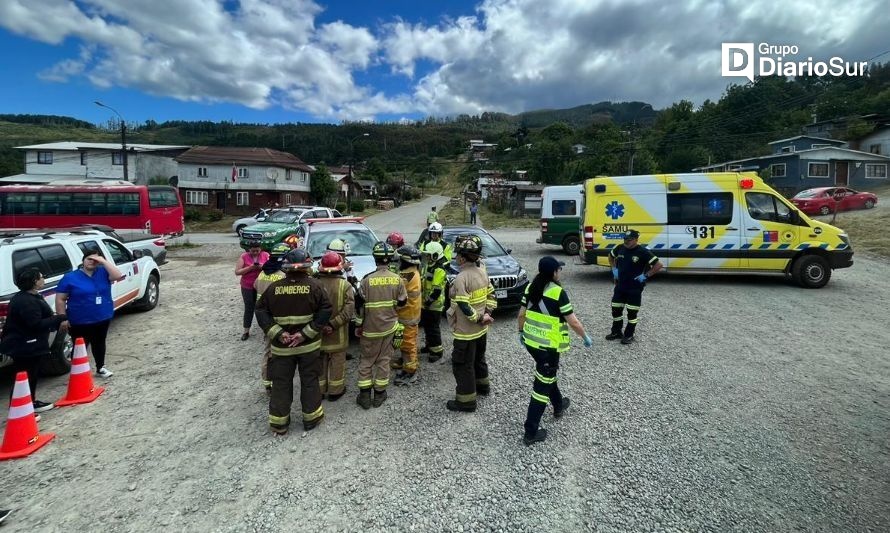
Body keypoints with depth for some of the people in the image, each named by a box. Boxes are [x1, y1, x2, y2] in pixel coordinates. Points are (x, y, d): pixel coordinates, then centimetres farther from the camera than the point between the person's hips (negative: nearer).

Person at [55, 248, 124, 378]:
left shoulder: (103, 273, 0)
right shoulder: (70, 277, -6)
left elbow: (118, 276, -18)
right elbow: (60, 299, -4)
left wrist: (104, 261, -19)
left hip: (103, 318, 3)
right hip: (80, 322, -3)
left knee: (99, 343, 21)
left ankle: (100, 367, 37)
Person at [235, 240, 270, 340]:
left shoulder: (266, 255, -2)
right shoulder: (244, 256, -5)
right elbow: (237, 272, -9)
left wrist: (263, 267, -22)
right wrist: (250, 267, -21)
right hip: (248, 287, 0)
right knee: (249, 308, 7)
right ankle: (246, 331, 19)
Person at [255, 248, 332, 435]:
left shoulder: (274, 287, -4)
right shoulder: (314, 286, -10)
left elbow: (261, 312, -6)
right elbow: (325, 311, -15)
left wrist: (278, 333, -11)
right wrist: (306, 333, -15)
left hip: (281, 346, 1)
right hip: (309, 345, -1)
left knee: (281, 383, 14)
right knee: (310, 381, 14)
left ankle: (278, 422, 24)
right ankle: (311, 417, 25)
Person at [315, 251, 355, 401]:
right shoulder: (345, 285, -14)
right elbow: (349, 310, -21)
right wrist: (333, 324, -19)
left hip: (318, 332, 2)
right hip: (338, 334, -2)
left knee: (320, 362, 18)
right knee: (337, 362, 14)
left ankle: (319, 391, 30)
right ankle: (335, 391, 24)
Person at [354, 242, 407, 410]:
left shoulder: (367, 280, -15)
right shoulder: (397, 279, -7)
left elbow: (361, 305, -10)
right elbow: (402, 302, 2)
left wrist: (358, 325, 1)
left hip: (370, 328, -2)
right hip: (389, 326, 2)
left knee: (366, 360, 12)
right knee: (383, 359, 14)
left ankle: (364, 396, 16)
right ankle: (379, 394, 21)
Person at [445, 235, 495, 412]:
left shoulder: (461, 278, -24)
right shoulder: (482, 273, 3)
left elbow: (464, 307, -28)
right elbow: (490, 296, 10)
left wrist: (479, 318, -16)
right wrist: (487, 313, 1)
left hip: (466, 332, -9)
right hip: (481, 330, 9)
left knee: (462, 365, 4)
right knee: (478, 358, 27)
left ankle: (466, 401, 12)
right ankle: (482, 385, 44)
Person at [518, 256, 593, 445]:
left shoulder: (530, 287, 1)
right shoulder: (558, 292, -18)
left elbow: (522, 314, 9)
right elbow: (573, 322, -14)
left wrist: (521, 332, 24)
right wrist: (585, 337, 2)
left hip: (530, 341, 7)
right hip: (548, 346, -7)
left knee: (547, 375, 29)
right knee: (542, 386, 2)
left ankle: (558, 405, 51)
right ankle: (531, 432, 8)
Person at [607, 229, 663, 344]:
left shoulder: (643, 252, -15)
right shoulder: (620, 248, 0)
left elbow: (658, 265, -15)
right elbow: (611, 256, 21)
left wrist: (645, 275, -15)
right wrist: (614, 269, 10)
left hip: (635, 288, -5)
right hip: (620, 286, 5)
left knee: (632, 312, 4)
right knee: (616, 309, 10)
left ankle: (629, 335, 18)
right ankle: (616, 332, 27)